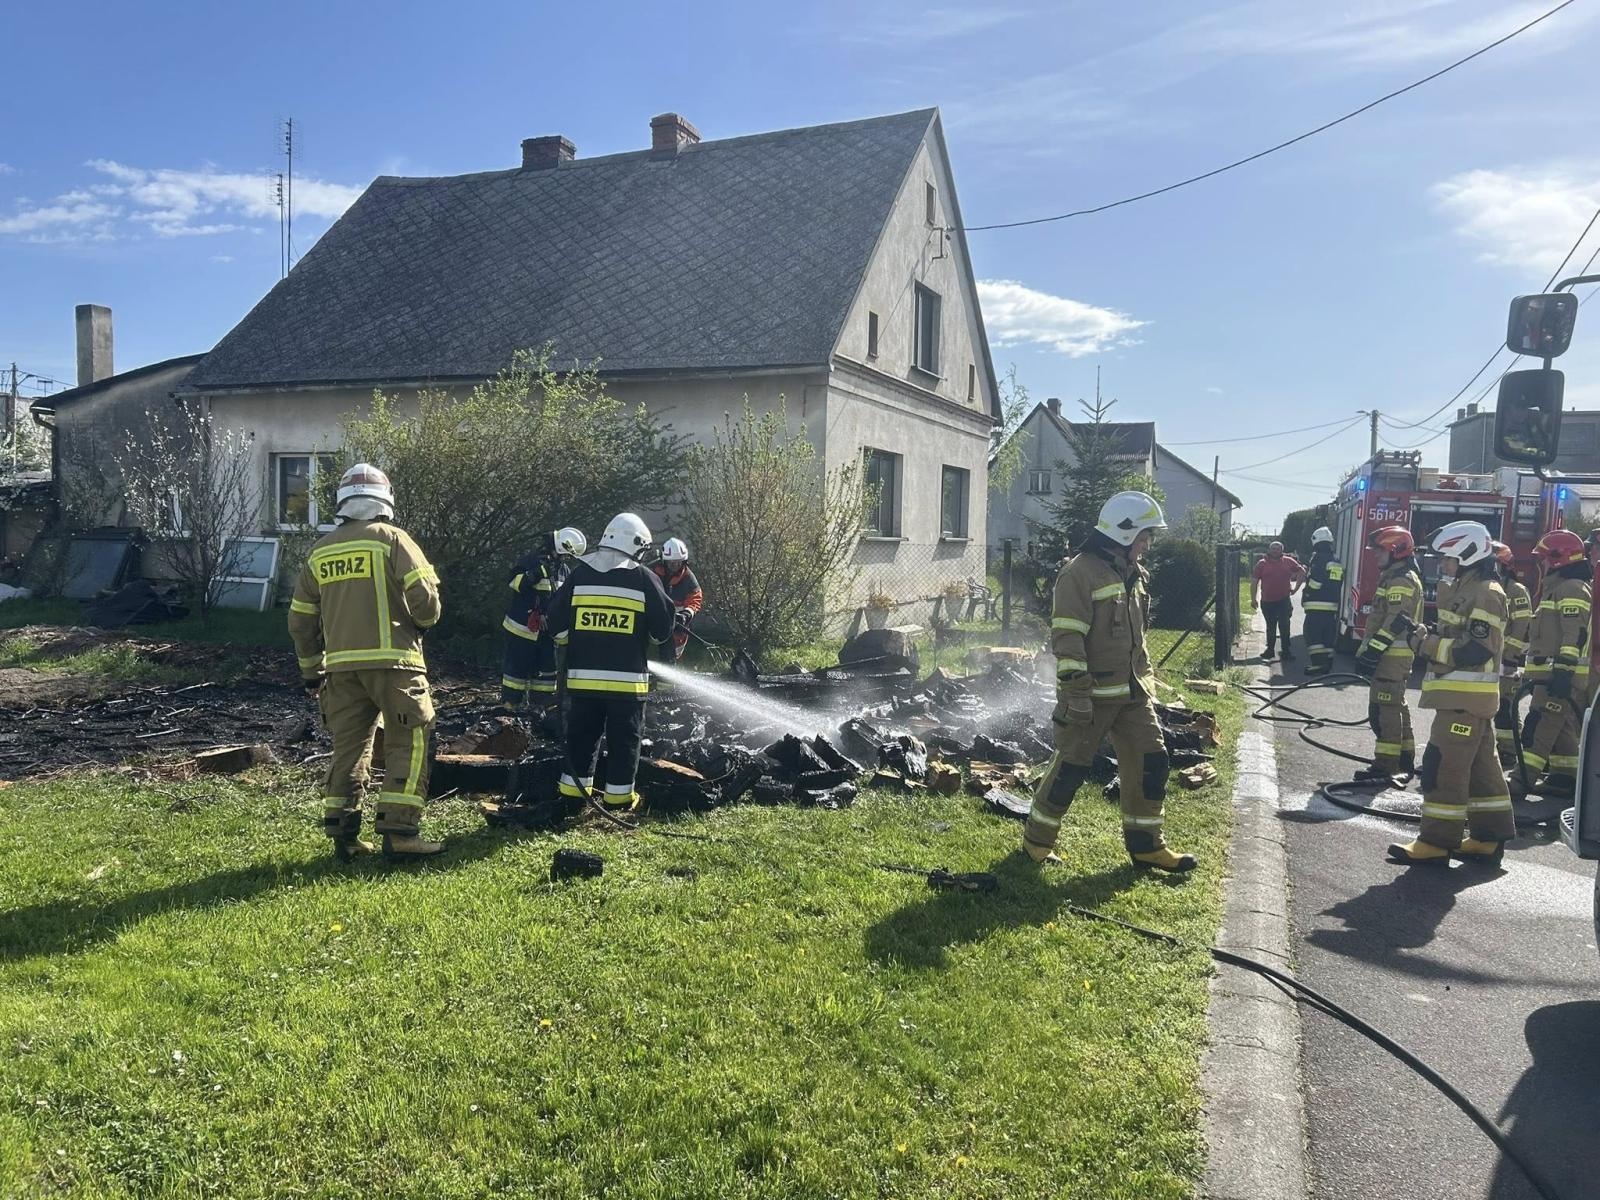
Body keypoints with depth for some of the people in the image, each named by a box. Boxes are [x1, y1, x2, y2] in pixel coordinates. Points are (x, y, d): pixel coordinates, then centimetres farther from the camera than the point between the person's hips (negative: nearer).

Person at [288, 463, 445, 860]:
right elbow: (424, 595, -12)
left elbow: (301, 619, 16)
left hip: (341, 665, 5)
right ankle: (399, 832, -4)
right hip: (391, 660, -5)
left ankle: (342, 835, 15)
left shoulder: (320, 551, 13)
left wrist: (311, 670, 26)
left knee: (347, 747, 13)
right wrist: (424, 621, 10)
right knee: (409, 743, 1)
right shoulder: (391, 538, -3)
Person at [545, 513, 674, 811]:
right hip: (627, 677, -3)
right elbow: (663, 629, 1)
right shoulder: (644, 578, -3)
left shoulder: (579, 574, 4)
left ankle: (573, 788, 20)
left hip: (582, 675, 3)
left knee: (581, 733, 15)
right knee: (624, 737, 8)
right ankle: (619, 793, 12)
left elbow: (555, 623, 4)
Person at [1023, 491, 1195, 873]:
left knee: (1150, 762, 8)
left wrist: (1147, 680, 22)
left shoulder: (1133, 574, 14)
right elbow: (1067, 638, -20)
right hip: (1092, 694, -8)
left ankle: (1146, 845, 21)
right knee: (1070, 767, 0)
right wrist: (1076, 692, -23)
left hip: (1131, 692, 8)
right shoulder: (1080, 572, -15)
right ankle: (1037, 839, 17)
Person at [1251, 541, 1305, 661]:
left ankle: (1286, 651, 2)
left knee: (1284, 627, -3)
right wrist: (1254, 599, -1)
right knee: (1270, 627, 14)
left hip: (1284, 600, -1)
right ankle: (1270, 650, 24)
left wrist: (1296, 587, 6)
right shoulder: (1262, 563, 1)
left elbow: (1302, 572, 12)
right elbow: (1254, 581, 2)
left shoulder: (1288, 561, 2)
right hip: (1267, 602, 1)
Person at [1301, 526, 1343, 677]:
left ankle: (1317, 664, -13)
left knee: (1313, 636, -6)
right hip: (1332, 607, 7)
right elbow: (1340, 587, 17)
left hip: (1316, 607, -7)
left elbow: (1313, 584, -16)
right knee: (1328, 637, 12)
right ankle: (1327, 665, 14)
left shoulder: (1317, 559, -9)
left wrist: (1306, 596, -2)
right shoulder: (1338, 564, 15)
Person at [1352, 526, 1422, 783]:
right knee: (1396, 706, 17)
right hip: (1395, 653, 11)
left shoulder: (1401, 580, -14)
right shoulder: (1393, 577, 20)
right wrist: (1367, 649, 23)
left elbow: (1396, 621, -23)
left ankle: (1385, 765, -11)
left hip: (1393, 654, -11)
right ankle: (1405, 759, 26)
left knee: (1384, 708, -11)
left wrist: (1374, 649, -24)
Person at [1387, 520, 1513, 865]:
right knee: (1480, 767, 14)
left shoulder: (1485, 594, -15)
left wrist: (1426, 643, -16)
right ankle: (1489, 837, 22)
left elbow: (1475, 650, -23)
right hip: (1463, 697, 11)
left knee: (1443, 768, -9)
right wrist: (1429, 637, 7)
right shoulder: (1467, 590, 18)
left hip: (1465, 699, -11)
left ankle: (1436, 843, -5)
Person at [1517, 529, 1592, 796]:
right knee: (1561, 727, 13)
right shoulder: (1558, 588, 21)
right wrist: (1538, 673, 28)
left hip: (1561, 676, -11)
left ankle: (1521, 778, -14)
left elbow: (1575, 635, -23)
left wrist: (1563, 670, -27)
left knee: (1539, 726, -12)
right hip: (1553, 674, 11)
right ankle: (1563, 777, 19)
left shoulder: (1572, 589, -13)